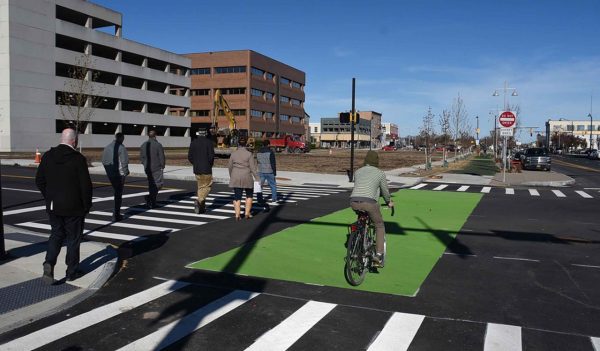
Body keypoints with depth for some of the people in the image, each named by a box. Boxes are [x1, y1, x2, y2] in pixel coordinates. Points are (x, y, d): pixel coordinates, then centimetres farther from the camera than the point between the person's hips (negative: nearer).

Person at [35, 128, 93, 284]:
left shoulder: (47, 156, 1)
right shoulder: (78, 159, -15)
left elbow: (39, 180, 7)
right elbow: (86, 185, -15)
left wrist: (48, 198, 17)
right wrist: (86, 205, -2)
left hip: (53, 206, 5)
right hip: (73, 207, -4)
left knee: (56, 235, 18)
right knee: (73, 239, 8)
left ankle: (49, 263, -3)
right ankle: (72, 272, 17)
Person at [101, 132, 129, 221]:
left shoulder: (107, 147, 9)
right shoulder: (121, 148, -12)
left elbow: (104, 161, 10)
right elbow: (124, 162, -16)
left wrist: (108, 171, 14)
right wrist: (125, 173, -9)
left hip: (110, 174, 6)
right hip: (119, 174, -6)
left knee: (117, 192, 20)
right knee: (118, 194, 2)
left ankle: (116, 213, 24)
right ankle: (116, 215, 4)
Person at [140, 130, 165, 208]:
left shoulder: (143, 145, 5)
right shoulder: (158, 145, -12)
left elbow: (141, 156, 9)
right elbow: (162, 156, -11)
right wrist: (162, 165, 3)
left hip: (147, 168, 6)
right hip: (157, 168, -6)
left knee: (151, 184, 14)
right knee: (158, 184, 2)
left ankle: (152, 203, 14)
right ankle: (149, 197, -18)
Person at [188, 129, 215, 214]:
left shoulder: (193, 143, 5)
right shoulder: (209, 142, -7)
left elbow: (190, 156, 3)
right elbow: (211, 156, -13)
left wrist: (196, 164, 14)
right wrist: (210, 165, 2)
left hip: (197, 169, 5)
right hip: (206, 169, -5)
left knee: (200, 187, 15)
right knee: (207, 187, 6)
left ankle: (202, 207, 15)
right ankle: (199, 201, -15)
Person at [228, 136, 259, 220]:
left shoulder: (233, 154, 0)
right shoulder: (249, 154, -9)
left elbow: (230, 167, 7)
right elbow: (252, 168, -10)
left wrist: (231, 177, 21)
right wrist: (257, 178, -4)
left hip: (236, 178, 2)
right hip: (247, 178, -2)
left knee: (237, 196, 7)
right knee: (249, 195, 16)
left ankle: (237, 215, 3)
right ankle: (247, 213, 13)